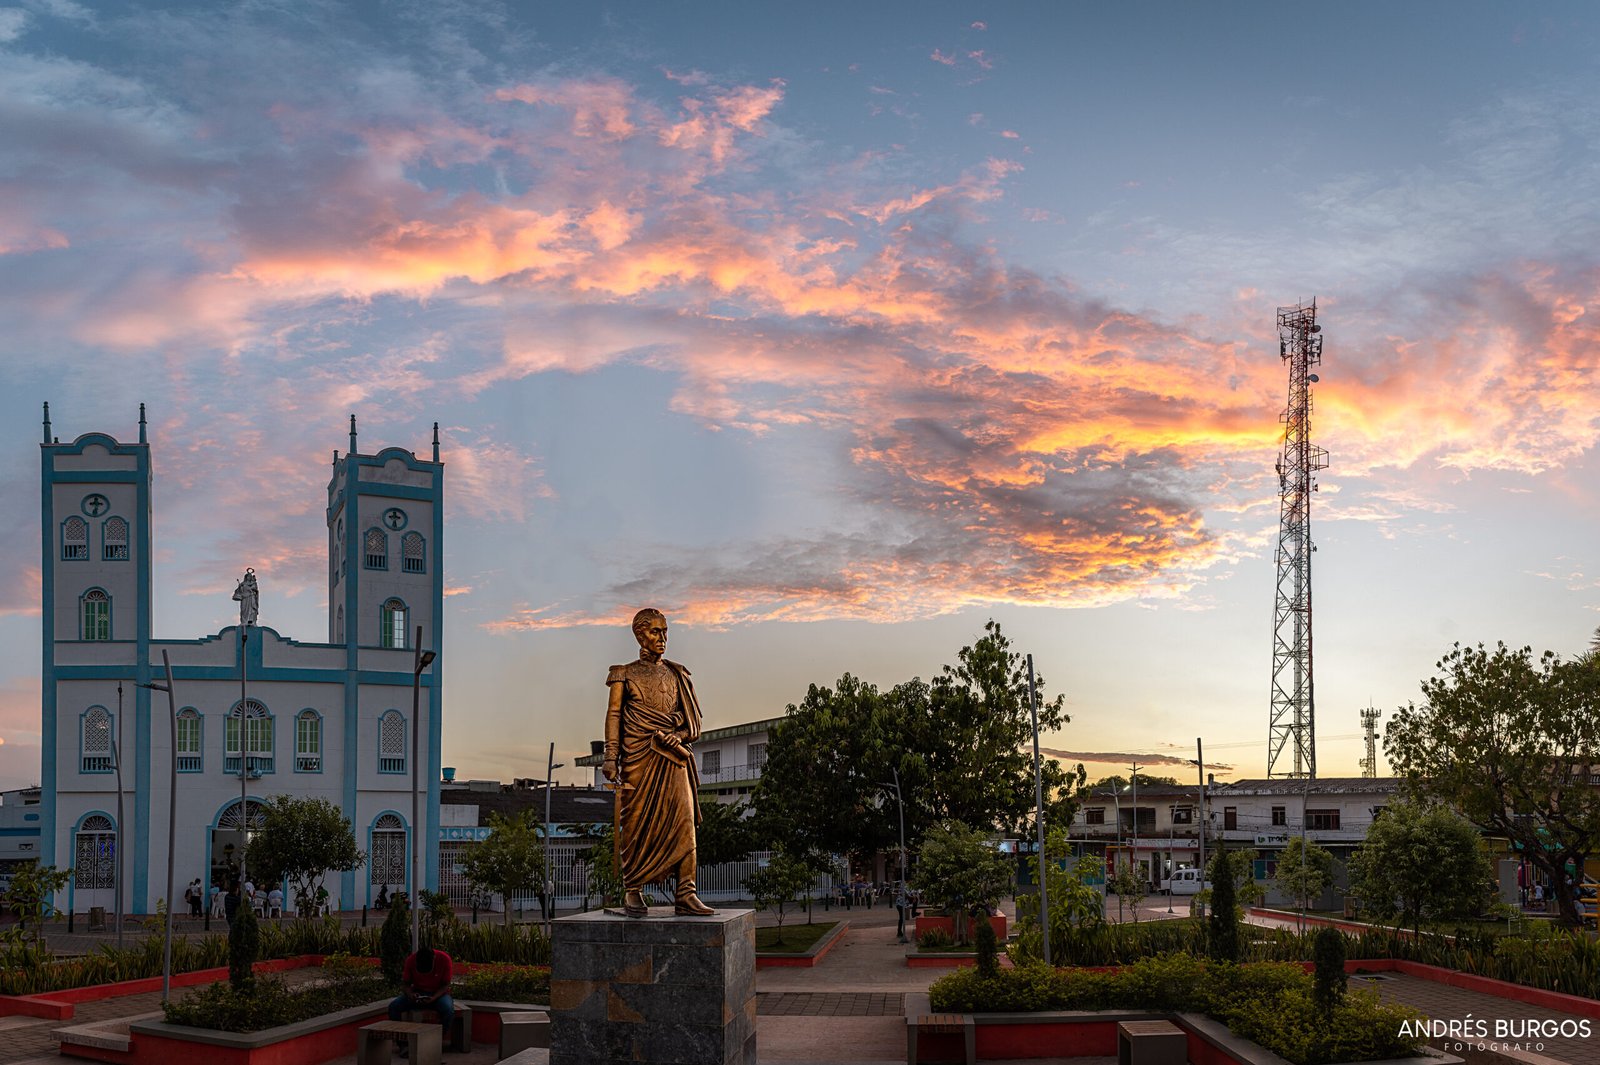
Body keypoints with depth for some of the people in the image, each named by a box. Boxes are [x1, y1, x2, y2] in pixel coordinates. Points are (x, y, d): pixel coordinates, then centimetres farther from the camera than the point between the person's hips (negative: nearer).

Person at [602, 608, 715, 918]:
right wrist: (611, 756, -9)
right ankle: (632, 893, 4)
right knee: (637, 821, -5)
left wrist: (675, 736, -6)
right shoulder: (625, 674, 9)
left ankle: (685, 895, -12)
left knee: (683, 820, -9)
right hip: (639, 757, -3)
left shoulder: (676, 674, 18)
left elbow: (692, 718, 15)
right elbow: (614, 715, 2)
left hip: (672, 757, 3)